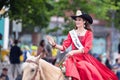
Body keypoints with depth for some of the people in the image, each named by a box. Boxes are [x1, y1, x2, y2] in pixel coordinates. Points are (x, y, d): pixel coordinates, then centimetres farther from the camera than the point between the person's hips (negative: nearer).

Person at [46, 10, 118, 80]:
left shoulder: (88, 33, 4)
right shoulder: (72, 33, 13)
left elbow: (86, 49, -9)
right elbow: (64, 47, 7)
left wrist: (74, 52, -22)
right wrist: (54, 45, -11)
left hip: (85, 58, -2)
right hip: (74, 58, 2)